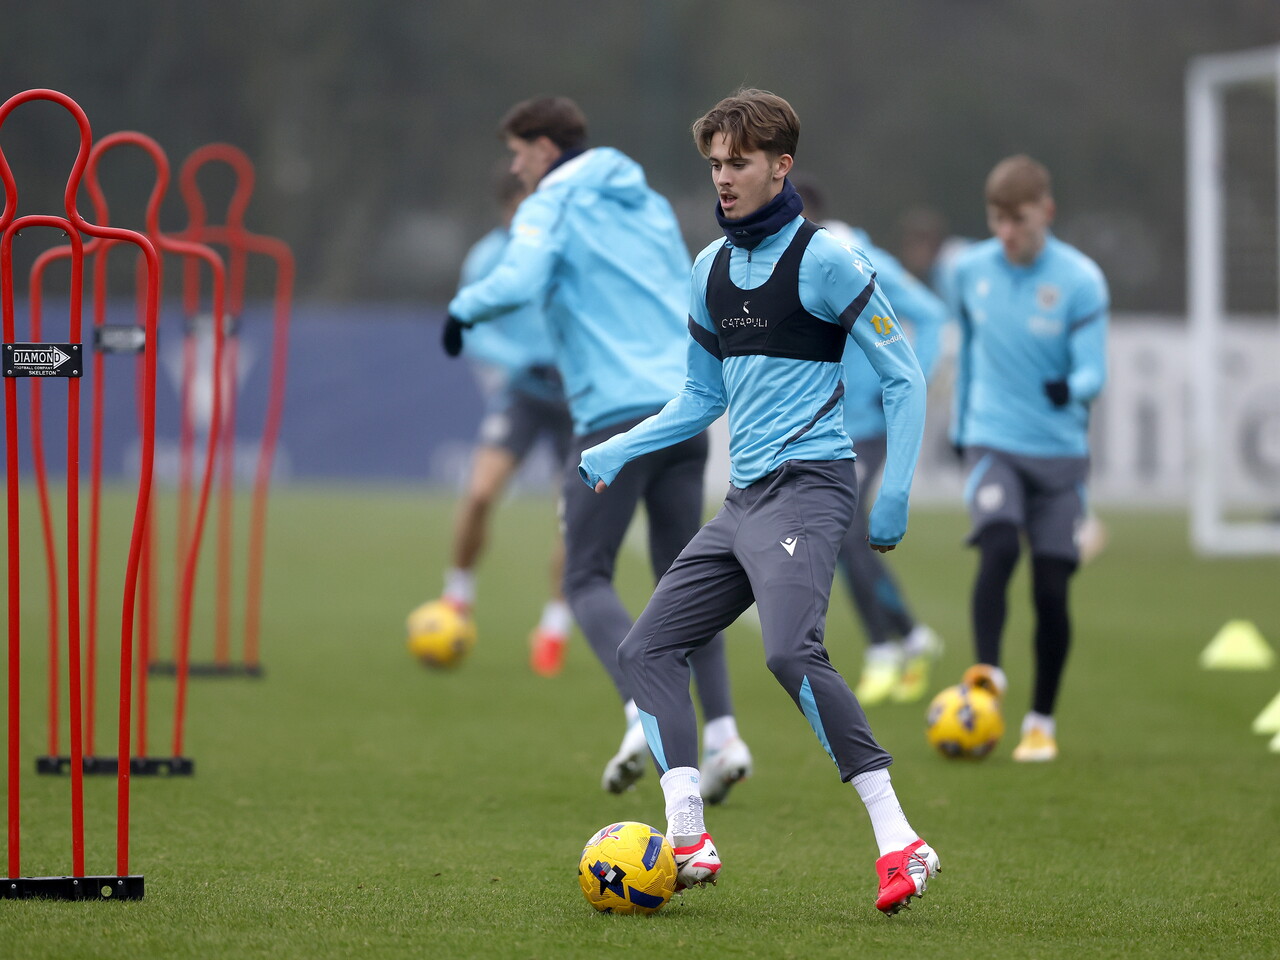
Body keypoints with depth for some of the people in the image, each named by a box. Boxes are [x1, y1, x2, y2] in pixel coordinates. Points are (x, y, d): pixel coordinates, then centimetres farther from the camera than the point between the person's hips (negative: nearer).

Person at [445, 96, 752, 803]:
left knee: (588, 578, 1)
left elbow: (517, 282, -18)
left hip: (615, 415, -6)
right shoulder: (649, 205, 21)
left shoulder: (553, 207, -1)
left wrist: (464, 307, -2)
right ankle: (722, 735, 2)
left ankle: (644, 712, -21)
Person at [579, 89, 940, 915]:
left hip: (808, 487, -9)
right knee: (649, 647, 3)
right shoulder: (713, 268, 16)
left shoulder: (824, 259, -7)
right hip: (743, 500, 9)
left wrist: (895, 494, -14)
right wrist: (615, 454, 16)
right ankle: (689, 839, -3)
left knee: (791, 650, -28)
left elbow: (903, 376, -6)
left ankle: (899, 844, -28)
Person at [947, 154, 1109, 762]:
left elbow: (1093, 372, -12)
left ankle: (1042, 722, 11)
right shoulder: (971, 271, 2)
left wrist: (1072, 388, -35)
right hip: (992, 443, 1)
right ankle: (986, 672, -29)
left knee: (1051, 587, -1)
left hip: (1060, 450, -1)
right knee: (998, 546, -27)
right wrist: (959, 427, 24)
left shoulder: (1080, 280, -8)